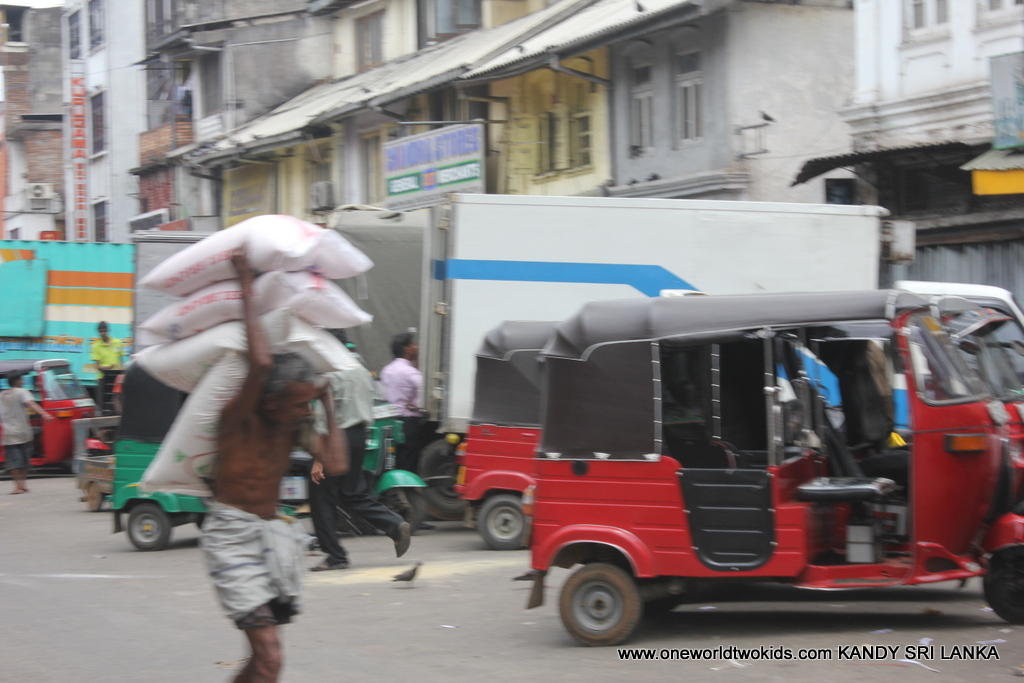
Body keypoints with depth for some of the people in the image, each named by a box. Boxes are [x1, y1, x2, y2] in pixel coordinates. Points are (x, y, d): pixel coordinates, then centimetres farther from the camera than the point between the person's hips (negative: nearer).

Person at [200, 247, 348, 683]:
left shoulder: (296, 427, 4)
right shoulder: (240, 417, -16)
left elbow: (335, 464, -10)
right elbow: (262, 362, -34)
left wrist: (329, 406, -4)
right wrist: (247, 290, -28)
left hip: (272, 532, 8)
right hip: (232, 535, -8)